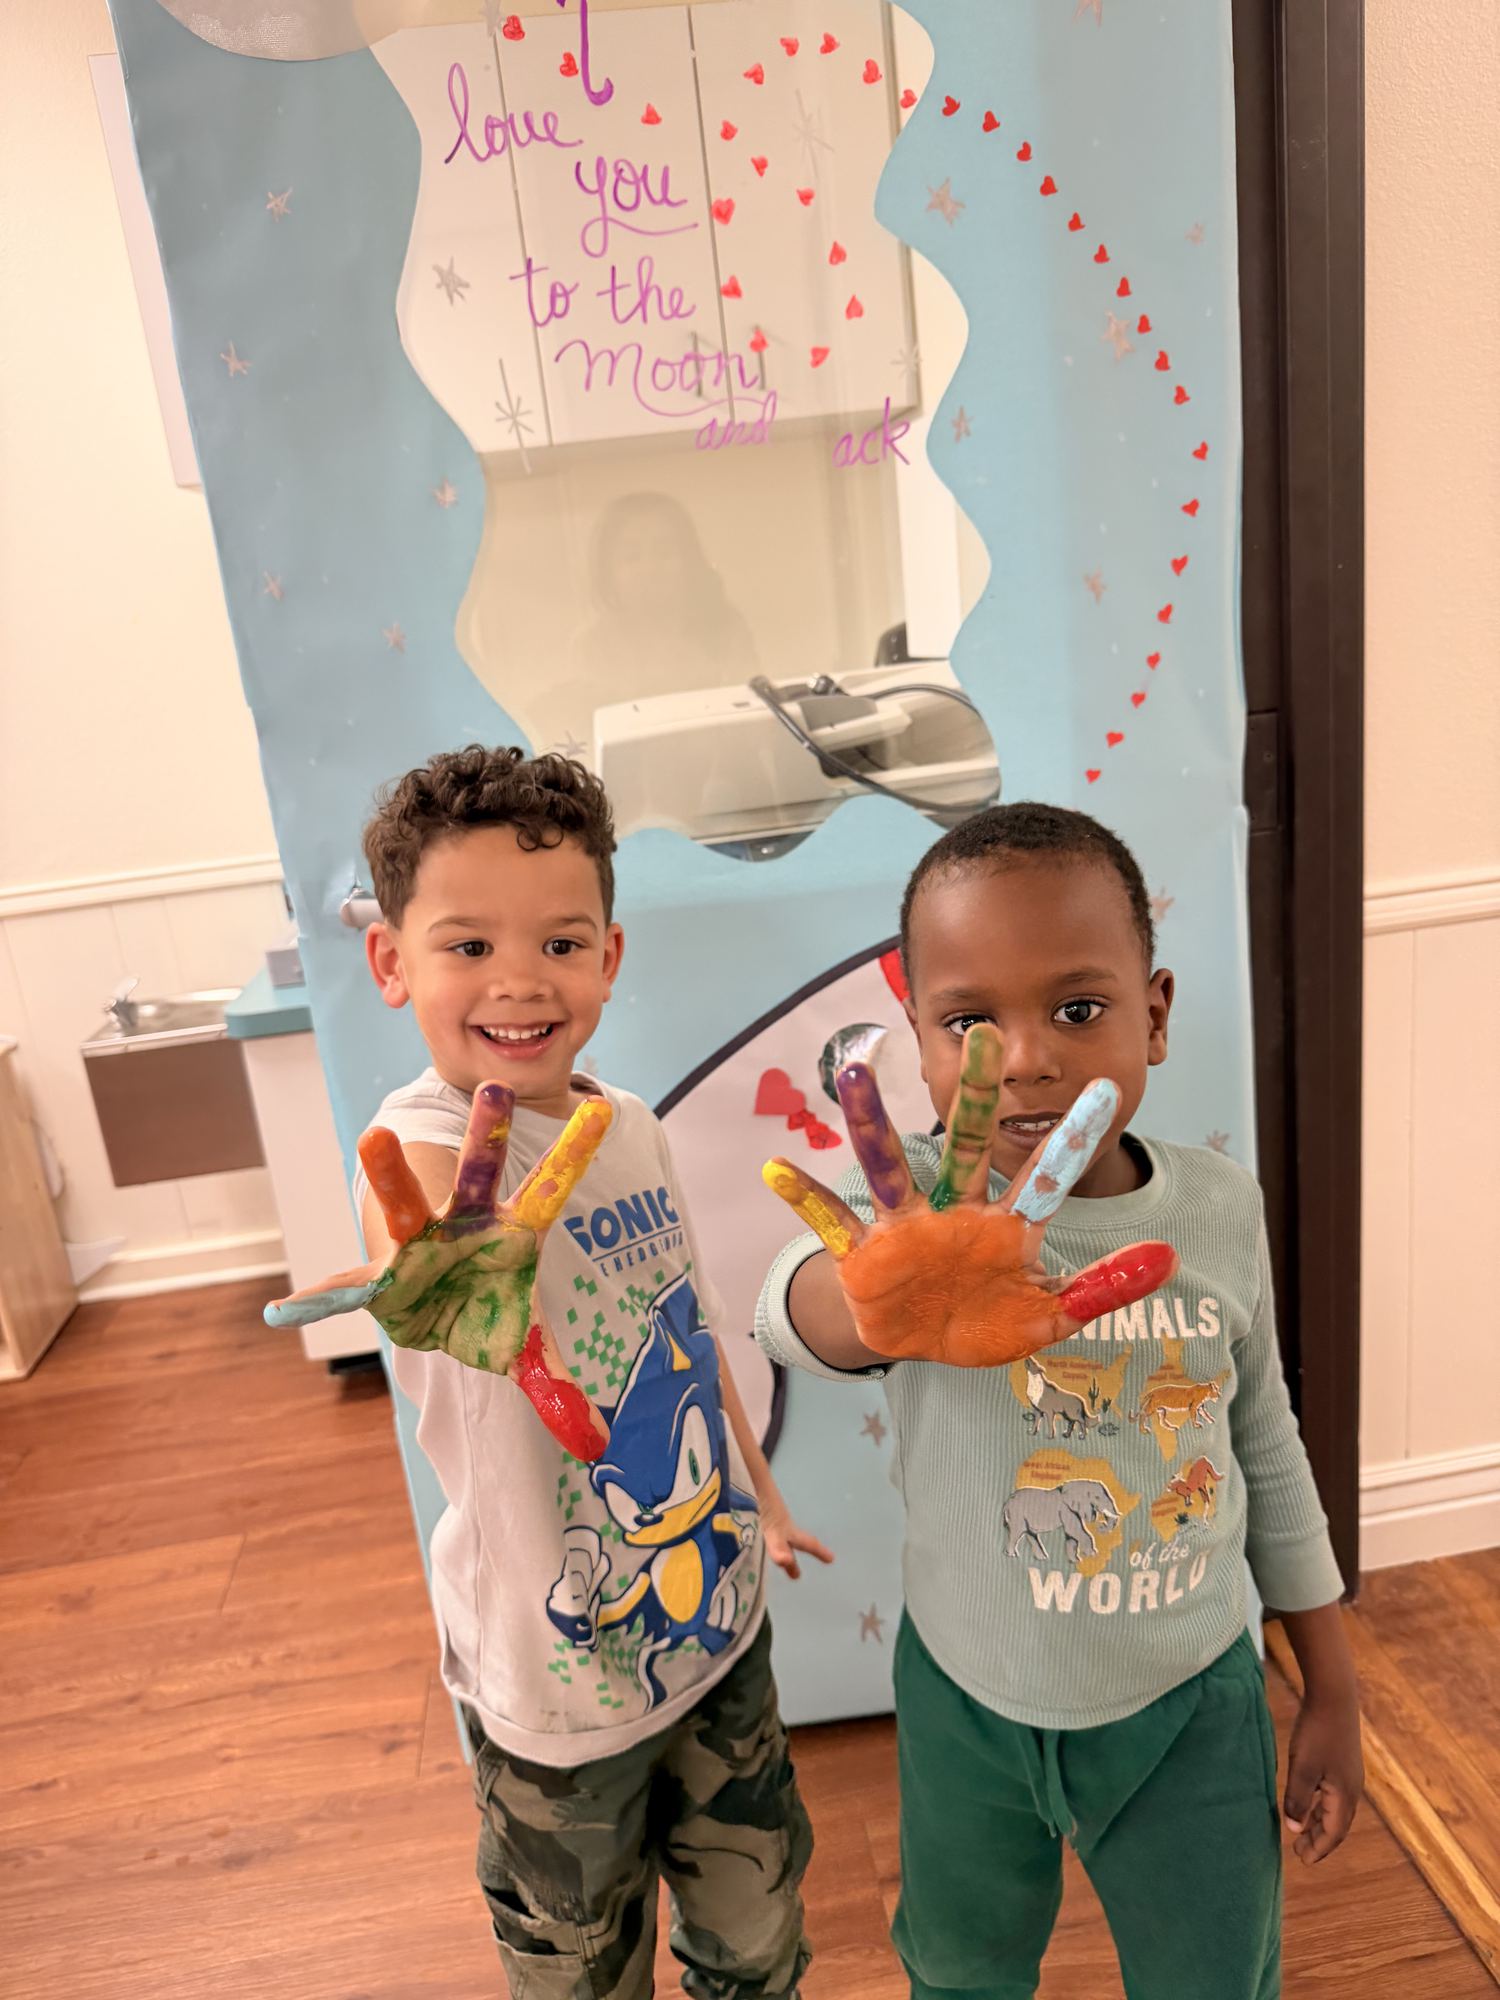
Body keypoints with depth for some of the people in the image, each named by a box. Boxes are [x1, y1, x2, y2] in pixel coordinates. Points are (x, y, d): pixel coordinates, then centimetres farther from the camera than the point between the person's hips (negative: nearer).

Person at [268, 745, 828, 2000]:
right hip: (561, 1662, -5)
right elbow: (422, 1224, -50)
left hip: (718, 1605, 5)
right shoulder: (427, 1147, -25)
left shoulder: (627, 1127, -6)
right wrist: (470, 1295, -73)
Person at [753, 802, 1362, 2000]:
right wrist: (890, 1307, -71)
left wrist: (1333, 1691, 8)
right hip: (972, 1708, 0)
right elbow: (793, 1313, -47)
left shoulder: (1220, 1207, -14)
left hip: (1193, 1710, 1)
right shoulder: (930, 1214, -24)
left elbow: (1266, 1444, 1)